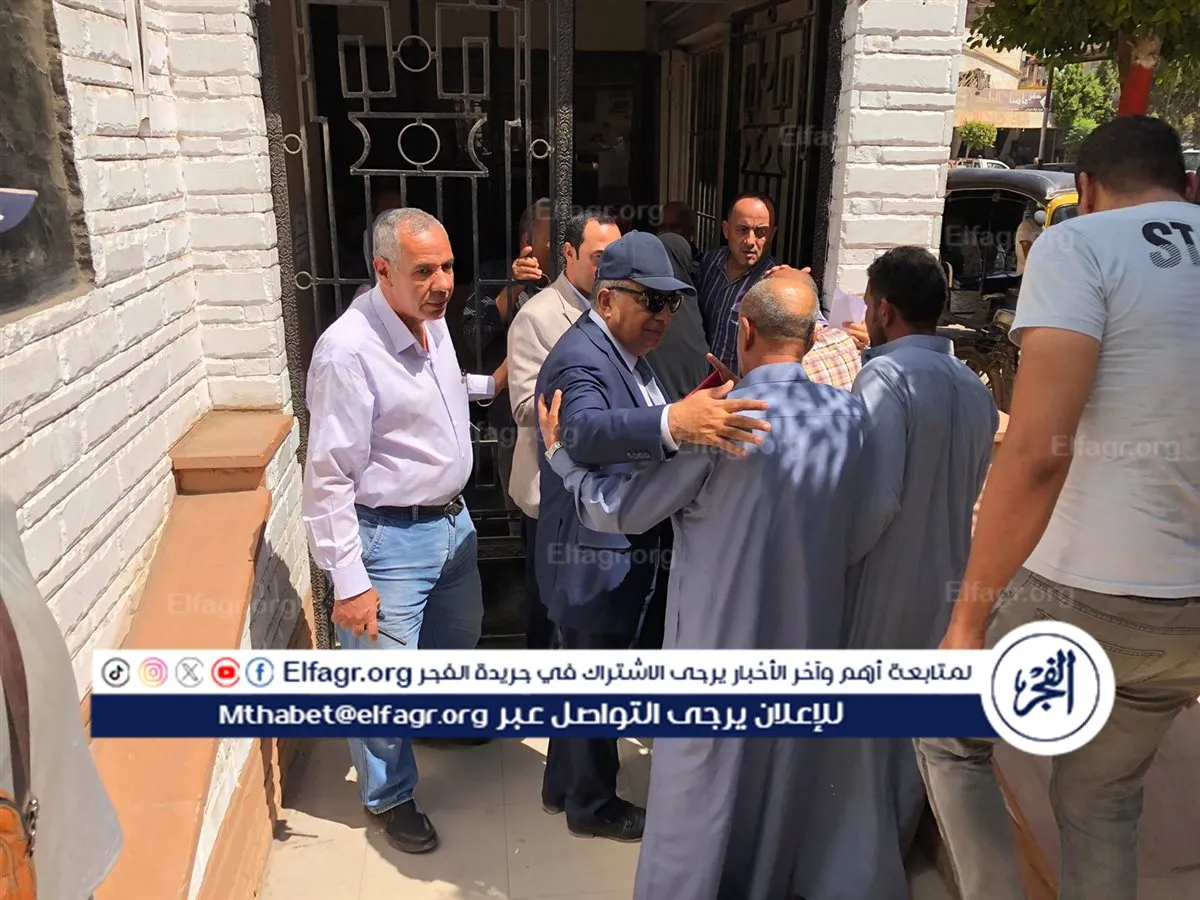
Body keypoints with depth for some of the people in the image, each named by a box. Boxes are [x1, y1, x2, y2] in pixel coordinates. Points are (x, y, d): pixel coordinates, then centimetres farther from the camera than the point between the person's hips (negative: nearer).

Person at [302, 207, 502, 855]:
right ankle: (390, 795, 33)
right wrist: (348, 581, -20)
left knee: (459, 636, 28)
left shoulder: (433, 319, 0)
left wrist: (490, 384, 16)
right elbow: (329, 477, -21)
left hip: (452, 519, 8)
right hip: (388, 536, -8)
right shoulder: (347, 351, -25)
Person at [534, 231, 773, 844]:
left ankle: (564, 785, 43)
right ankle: (593, 806, 32)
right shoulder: (583, 357, -23)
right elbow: (586, 429, -44)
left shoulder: (625, 349, 10)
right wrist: (673, 421, -61)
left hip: (629, 554, 10)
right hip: (597, 563, -10)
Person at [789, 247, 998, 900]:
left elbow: (873, 500, -27)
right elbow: (969, 491, 11)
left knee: (853, 738, 8)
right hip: (944, 582, 8)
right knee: (910, 731, 21)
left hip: (880, 584, -7)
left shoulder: (886, 376, -20)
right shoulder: (975, 389, 4)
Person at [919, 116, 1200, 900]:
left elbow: (1037, 450, -21)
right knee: (1105, 802, 25)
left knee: (949, 736, 21)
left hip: (1085, 592, -6)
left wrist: (969, 616, -14)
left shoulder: (1079, 246, -9)